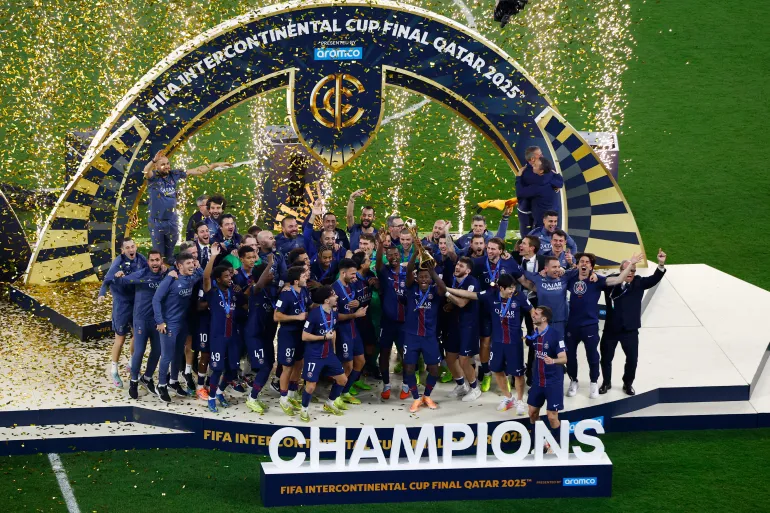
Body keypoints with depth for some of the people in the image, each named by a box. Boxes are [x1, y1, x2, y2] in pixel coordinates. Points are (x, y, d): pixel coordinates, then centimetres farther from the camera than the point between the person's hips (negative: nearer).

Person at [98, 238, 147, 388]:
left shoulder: (141, 259, -8)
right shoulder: (118, 262, -21)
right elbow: (107, 280, -23)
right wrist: (102, 294, -40)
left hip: (139, 302, 5)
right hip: (122, 304, -5)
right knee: (120, 338, 4)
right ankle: (114, 370, 20)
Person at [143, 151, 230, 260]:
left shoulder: (174, 174, 0)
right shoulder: (153, 177, -11)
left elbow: (196, 171, 5)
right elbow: (146, 171, -34)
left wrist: (215, 165, 4)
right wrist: (153, 160, -55)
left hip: (172, 221, 4)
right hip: (156, 221, -4)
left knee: (170, 253, 17)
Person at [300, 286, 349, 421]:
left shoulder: (334, 313, 1)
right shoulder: (314, 314, -22)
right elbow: (304, 336, -19)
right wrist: (325, 337, -18)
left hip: (329, 354, 7)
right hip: (314, 356, -7)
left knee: (343, 380, 10)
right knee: (311, 386, -6)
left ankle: (329, 404, 32)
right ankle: (304, 410, 21)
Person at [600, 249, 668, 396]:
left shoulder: (639, 282, 0)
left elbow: (654, 279, -11)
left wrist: (661, 264, -27)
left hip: (630, 329, 0)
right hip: (611, 328, 0)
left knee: (632, 358, 6)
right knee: (606, 358, 11)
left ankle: (628, 384, 27)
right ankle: (606, 382, 32)